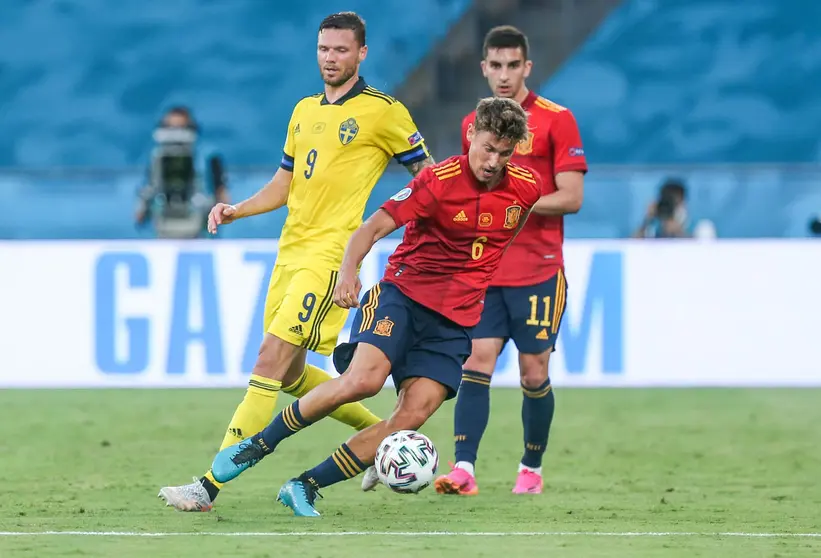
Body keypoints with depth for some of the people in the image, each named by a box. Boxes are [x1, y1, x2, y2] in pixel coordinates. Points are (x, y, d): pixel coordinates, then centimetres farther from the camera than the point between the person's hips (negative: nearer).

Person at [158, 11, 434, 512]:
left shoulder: (383, 112, -3)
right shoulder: (304, 111, 17)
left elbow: (428, 176, 3)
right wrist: (238, 210, 8)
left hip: (329, 254, -8)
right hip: (290, 252, 8)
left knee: (271, 360, -16)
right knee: (289, 373, 13)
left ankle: (210, 486, -20)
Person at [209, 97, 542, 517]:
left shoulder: (526, 188, 0)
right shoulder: (440, 181, -12)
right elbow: (373, 227, -15)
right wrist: (348, 271, -33)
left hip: (456, 321, 4)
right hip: (403, 292, -4)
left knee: (413, 415, -15)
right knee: (365, 378, -28)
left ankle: (305, 488, -6)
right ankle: (258, 445, -10)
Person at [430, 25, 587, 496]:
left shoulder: (556, 120, -4)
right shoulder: (472, 125, 12)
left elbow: (571, 197, -9)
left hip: (538, 273, -4)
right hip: (484, 273, 4)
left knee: (534, 373, 2)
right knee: (475, 364, -9)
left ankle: (532, 470, 18)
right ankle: (464, 470, -16)